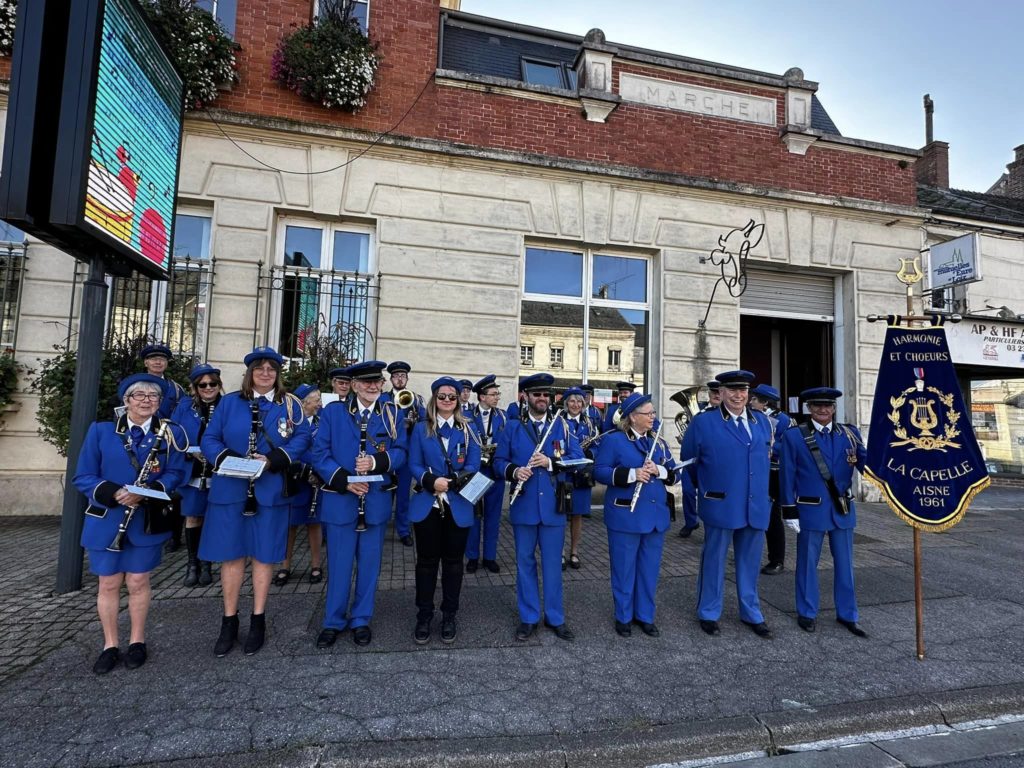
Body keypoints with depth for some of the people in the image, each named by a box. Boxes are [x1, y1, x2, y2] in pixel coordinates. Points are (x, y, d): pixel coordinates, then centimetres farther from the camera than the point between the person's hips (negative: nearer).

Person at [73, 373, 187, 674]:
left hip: (147, 521, -1)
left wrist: (145, 492, -24)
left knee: (138, 582, 9)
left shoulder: (171, 435, 0)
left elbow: (175, 475, -7)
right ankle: (110, 645, 26)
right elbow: (83, 477, -3)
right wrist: (115, 493, -20)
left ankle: (137, 642, 25)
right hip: (106, 521, 1)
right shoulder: (100, 431, 1)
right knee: (109, 584, 10)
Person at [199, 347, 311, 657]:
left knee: (264, 554, 8)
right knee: (231, 554, 7)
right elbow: (209, 439, 4)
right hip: (230, 489, 1)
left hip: (270, 490, -1)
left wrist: (273, 460, -17)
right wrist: (227, 459, -16)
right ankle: (229, 622, 24)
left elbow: (302, 438, -3)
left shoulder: (290, 405, 4)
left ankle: (258, 621, 22)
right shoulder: (229, 402, 6)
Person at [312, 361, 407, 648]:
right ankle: (333, 622, 27)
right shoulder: (333, 412, 0)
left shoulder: (392, 414, 3)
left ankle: (361, 620, 28)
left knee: (369, 564, 11)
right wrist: (344, 481, -16)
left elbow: (401, 451, -1)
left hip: (376, 501, 1)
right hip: (339, 500, -1)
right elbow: (320, 453, -4)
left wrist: (377, 461, -20)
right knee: (339, 563, 9)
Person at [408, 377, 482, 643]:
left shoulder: (468, 430, 4)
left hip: (458, 506, 0)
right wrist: (432, 481, -21)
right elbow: (414, 465, -1)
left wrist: (451, 481, -21)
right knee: (427, 561, 9)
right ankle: (424, 616, 25)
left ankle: (449, 616, 26)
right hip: (427, 504, 0)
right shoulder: (421, 429, 4)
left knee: (453, 561, 11)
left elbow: (473, 466, -4)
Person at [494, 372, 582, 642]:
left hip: (553, 506, 0)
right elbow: (499, 461, 3)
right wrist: (514, 471, -17)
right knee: (525, 562, 10)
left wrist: (550, 462, -18)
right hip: (524, 506, 0)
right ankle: (528, 618, 25)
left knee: (553, 564, 9)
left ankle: (555, 618, 24)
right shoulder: (513, 428, 4)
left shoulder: (562, 427, 4)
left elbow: (578, 458, -3)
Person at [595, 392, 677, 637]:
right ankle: (624, 617, 23)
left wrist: (659, 470, -12)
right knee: (624, 568, 6)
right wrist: (631, 474, -24)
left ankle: (645, 615, 29)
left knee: (650, 569, 14)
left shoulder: (659, 441, 10)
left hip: (656, 514, 5)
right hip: (625, 515, -5)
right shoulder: (613, 440, -7)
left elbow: (674, 473, 10)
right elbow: (600, 471, -12)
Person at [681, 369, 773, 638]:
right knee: (714, 561, 9)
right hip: (721, 506, -4)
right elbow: (689, 461, 3)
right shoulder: (703, 422, -7)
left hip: (756, 506, 4)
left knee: (750, 563, 17)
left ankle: (751, 613, 34)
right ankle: (708, 613, 24)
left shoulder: (762, 421, 7)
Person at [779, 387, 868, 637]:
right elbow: (787, 475, -7)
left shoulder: (850, 434, 4)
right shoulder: (794, 436, -6)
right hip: (810, 510, -3)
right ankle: (806, 613, 23)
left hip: (843, 509, 3)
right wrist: (790, 511, -9)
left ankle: (847, 614, 29)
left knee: (845, 563, 13)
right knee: (807, 563, 8)